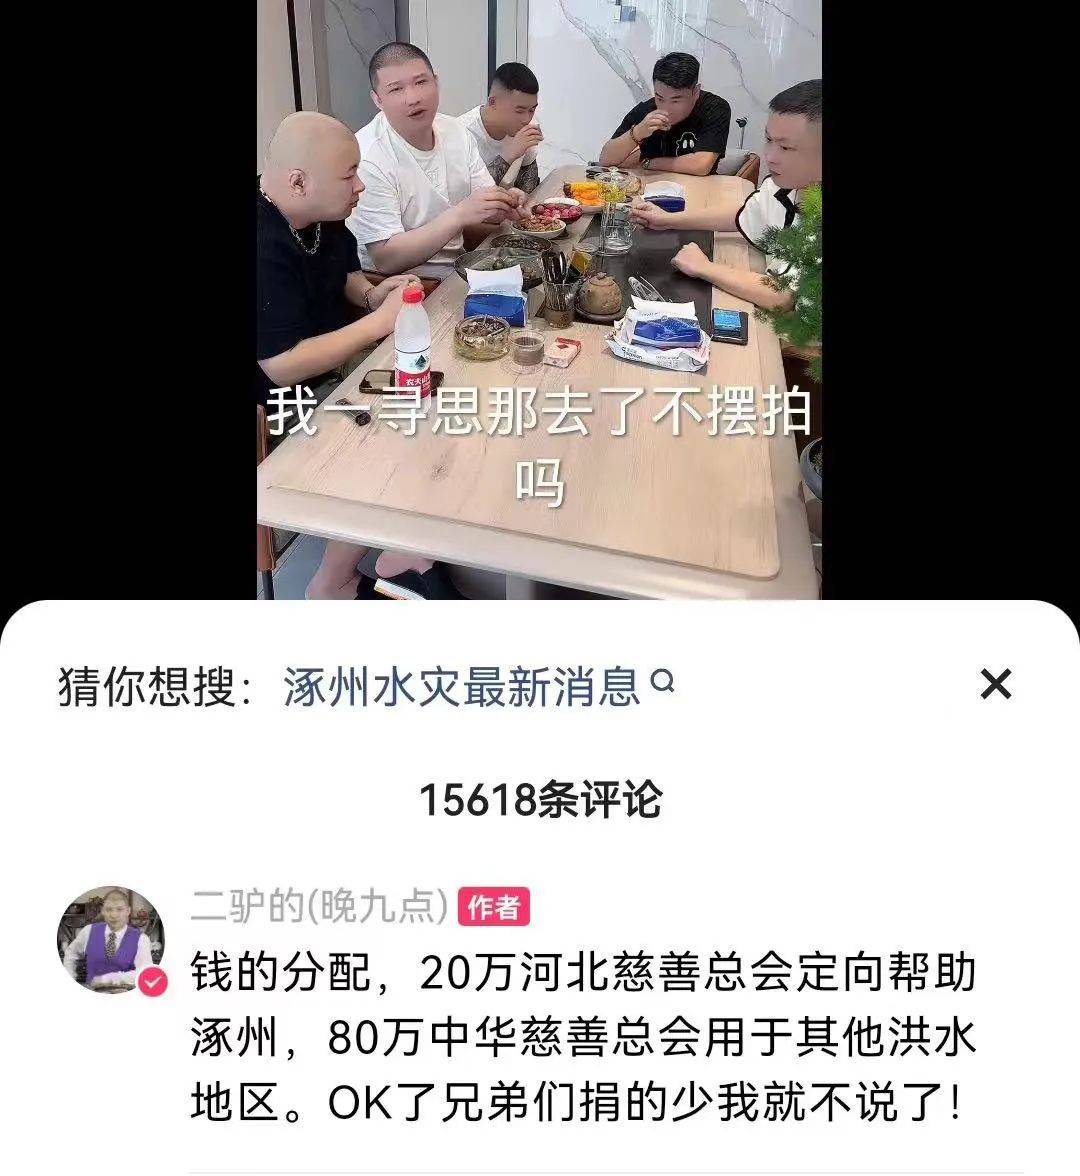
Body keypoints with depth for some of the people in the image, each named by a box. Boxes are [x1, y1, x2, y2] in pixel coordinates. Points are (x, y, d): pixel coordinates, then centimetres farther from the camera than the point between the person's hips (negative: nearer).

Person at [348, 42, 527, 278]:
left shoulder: (456, 132, 4)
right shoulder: (367, 159, -19)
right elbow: (386, 260, -23)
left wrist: (505, 204, -14)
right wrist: (460, 215, -29)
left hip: (460, 268, 8)